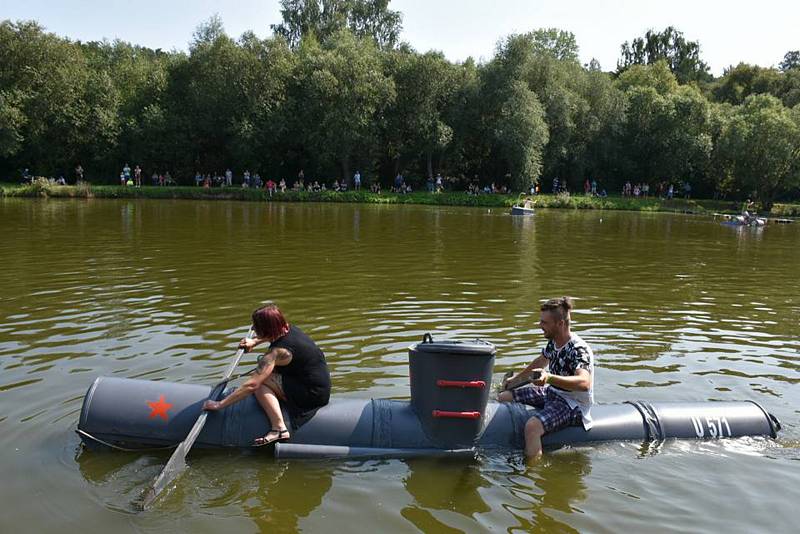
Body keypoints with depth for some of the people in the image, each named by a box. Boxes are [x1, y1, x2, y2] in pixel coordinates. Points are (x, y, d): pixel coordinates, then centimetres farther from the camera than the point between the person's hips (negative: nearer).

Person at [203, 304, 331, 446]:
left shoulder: (277, 352, -22)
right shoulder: (289, 328, 2)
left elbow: (252, 385, -25)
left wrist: (220, 404, -19)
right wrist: (255, 341, 27)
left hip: (312, 394, -9)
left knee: (260, 381, -10)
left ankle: (279, 428, -17)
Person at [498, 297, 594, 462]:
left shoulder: (578, 349, -26)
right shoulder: (553, 342, 1)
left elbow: (584, 383, -43)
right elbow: (540, 362, 23)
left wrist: (549, 378, -56)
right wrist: (515, 379, 31)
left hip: (572, 405, -9)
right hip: (552, 393, 9)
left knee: (532, 426, -35)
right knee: (504, 397, 8)